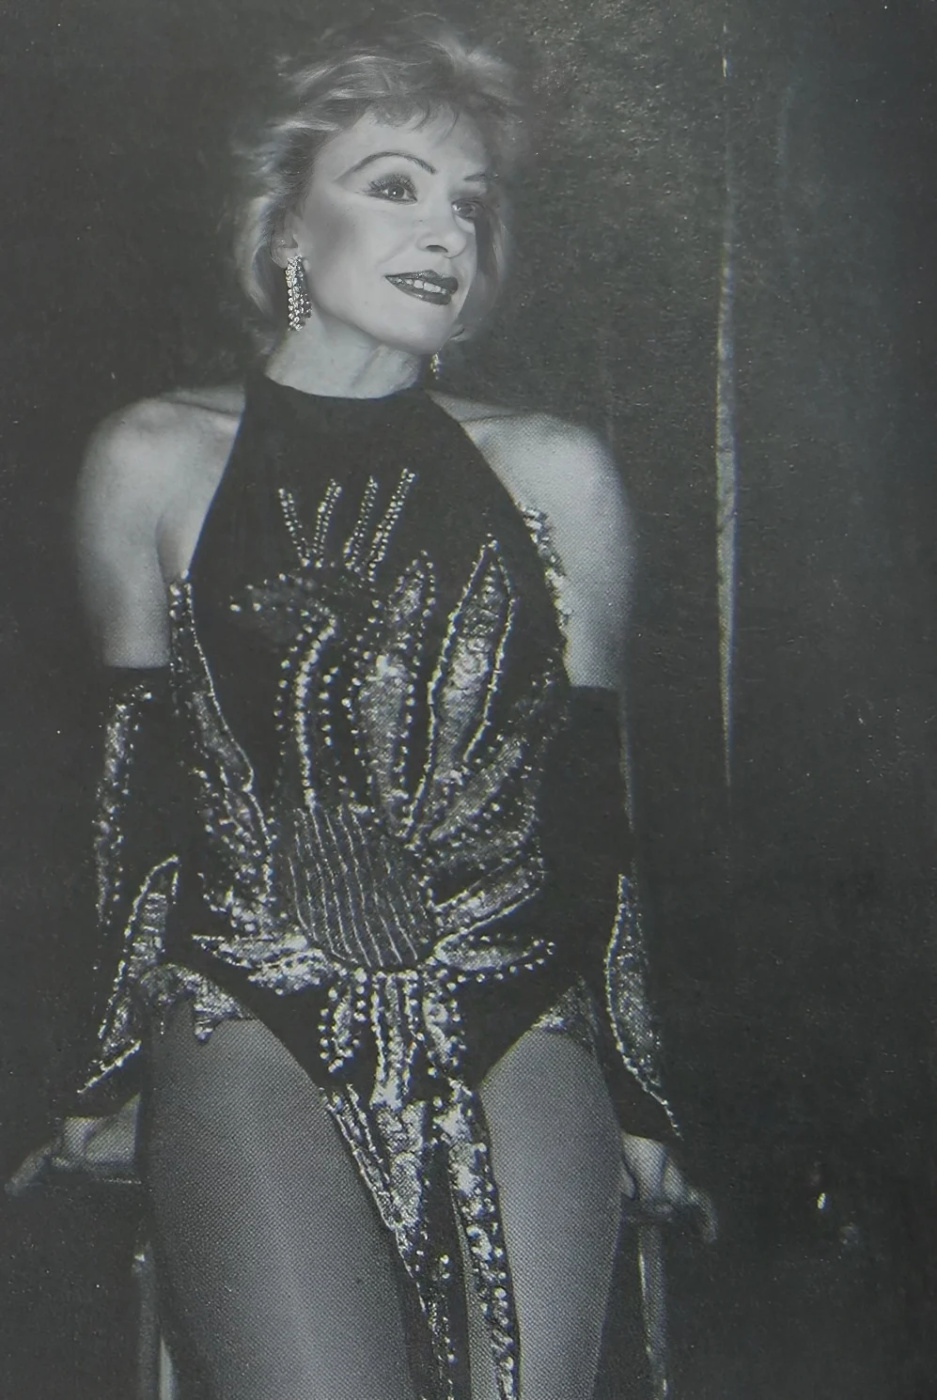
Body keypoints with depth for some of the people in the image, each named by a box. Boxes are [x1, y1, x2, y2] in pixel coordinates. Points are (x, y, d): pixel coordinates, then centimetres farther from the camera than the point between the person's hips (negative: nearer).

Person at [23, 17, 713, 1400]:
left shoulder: (557, 476, 10)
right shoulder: (156, 461, 7)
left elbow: (595, 802, 12)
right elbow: (137, 785, 10)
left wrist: (637, 1091, 12)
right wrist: (115, 1076, 10)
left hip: (518, 1035, 2)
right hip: (250, 1031, -1)